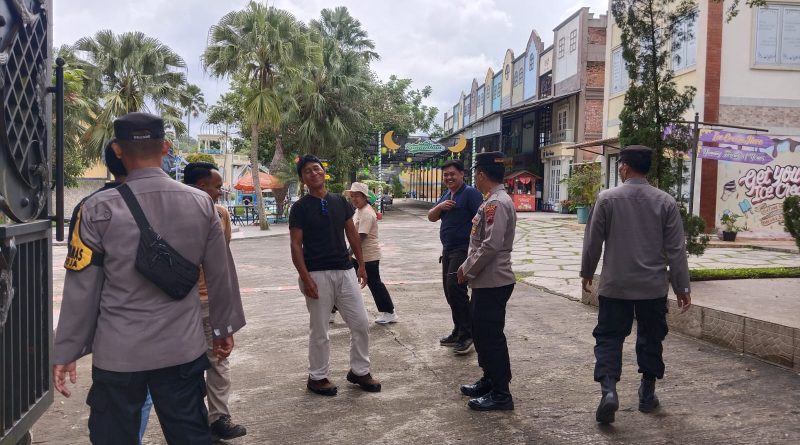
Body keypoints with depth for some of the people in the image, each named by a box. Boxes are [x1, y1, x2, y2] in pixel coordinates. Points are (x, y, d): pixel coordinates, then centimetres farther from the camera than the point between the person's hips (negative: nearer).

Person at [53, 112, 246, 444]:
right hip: (183, 349, 2)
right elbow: (220, 275, 4)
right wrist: (225, 327, 18)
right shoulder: (201, 203, -2)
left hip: (118, 354, -2)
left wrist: (66, 352, 5)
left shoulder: (99, 209, -10)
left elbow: (82, 288, -5)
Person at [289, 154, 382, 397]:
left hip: (345, 271, 5)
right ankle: (317, 377, 21)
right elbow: (296, 246, -8)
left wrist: (361, 265, 10)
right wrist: (305, 278, -16)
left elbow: (352, 234, 13)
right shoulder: (300, 207, -5)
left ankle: (359, 371, 23)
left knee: (361, 323, 7)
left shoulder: (340, 201, 9)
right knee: (319, 330, 5)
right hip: (318, 275, -5)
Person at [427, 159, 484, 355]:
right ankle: (458, 332, 23)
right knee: (449, 290, 12)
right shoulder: (446, 195, 17)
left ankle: (467, 334, -8)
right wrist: (440, 206, -7)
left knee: (456, 288, -17)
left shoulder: (470, 193, -10)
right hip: (448, 250, 9)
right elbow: (431, 217, 14)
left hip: (463, 250, -9)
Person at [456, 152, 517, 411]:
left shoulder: (497, 203, -19)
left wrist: (467, 271, -14)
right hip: (486, 281, 10)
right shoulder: (493, 201, 13)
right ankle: (490, 380, 33)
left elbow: (491, 246, -25)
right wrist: (468, 267, 12)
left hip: (493, 282, -10)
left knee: (491, 336, -1)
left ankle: (500, 393, 10)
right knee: (482, 332, 19)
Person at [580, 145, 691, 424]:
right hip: (653, 287, 2)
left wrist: (587, 272, 15)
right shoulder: (665, 202, -2)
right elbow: (676, 249, -2)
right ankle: (647, 394, 27)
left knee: (609, 338, 5)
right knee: (650, 340, 16)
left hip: (615, 285, -2)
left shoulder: (607, 198, -6)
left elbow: (593, 241, -1)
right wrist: (682, 288, 6)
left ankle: (608, 389, -13)